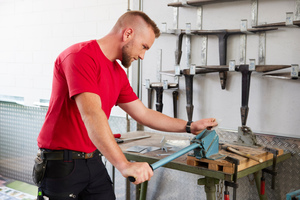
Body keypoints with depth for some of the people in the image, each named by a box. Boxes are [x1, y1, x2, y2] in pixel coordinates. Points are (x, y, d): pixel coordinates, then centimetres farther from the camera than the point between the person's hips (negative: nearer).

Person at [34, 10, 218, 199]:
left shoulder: (119, 74, 9)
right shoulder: (81, 56, -19)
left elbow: (143, 114, 17)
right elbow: (92, 114, -31)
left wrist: (190, 127, 14)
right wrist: (124, 165, -38)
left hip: (93, 162, 8)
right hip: (62, 163, -7)